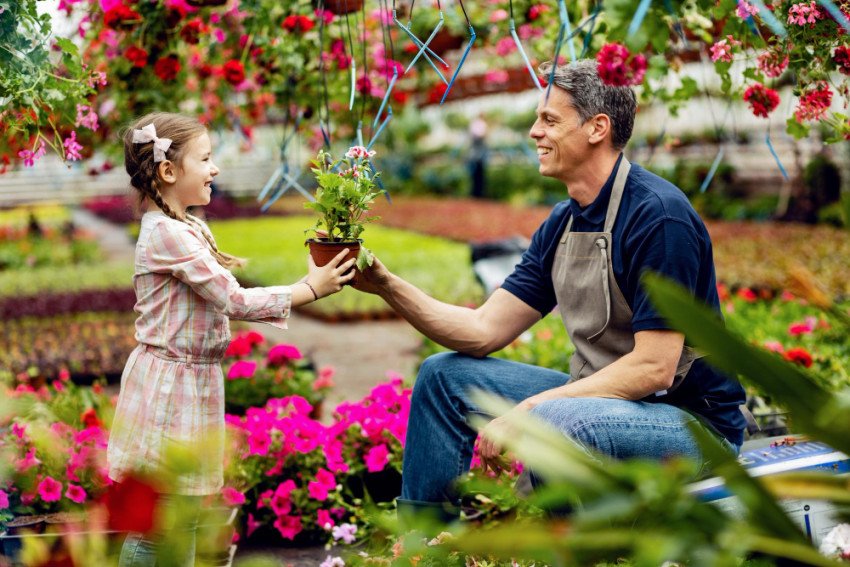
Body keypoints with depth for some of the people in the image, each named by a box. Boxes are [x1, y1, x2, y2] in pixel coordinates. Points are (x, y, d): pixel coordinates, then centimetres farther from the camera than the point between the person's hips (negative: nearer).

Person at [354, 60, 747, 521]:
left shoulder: (657, 215, -20)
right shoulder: (562, 224, 7)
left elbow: (653, 367, -24)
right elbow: (484, 331, 4)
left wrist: (528, 409, -26)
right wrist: (388, 286, -8)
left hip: (691, 419, -9)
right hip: (604, 397, 9)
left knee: (552, 423, -37)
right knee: (444, 375, 8)